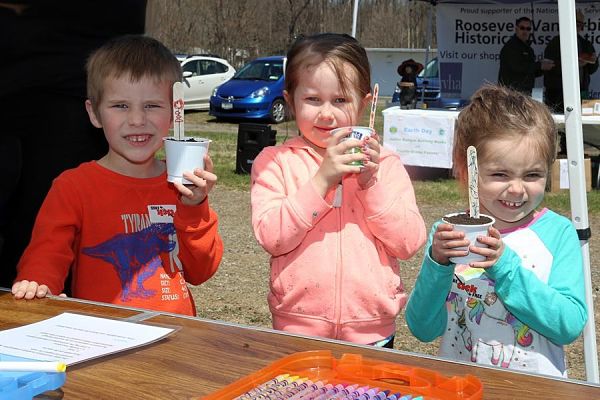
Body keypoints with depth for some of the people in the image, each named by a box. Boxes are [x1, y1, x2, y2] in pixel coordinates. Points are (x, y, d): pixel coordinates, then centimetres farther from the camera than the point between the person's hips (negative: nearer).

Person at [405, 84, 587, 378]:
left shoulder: (558, 232, -2)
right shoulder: (448, 233, 0)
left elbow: (571, 325, -10)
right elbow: (423, 329, -3)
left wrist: (505, 265, -18)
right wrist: (437, 262, -17)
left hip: (536, 386, -1)